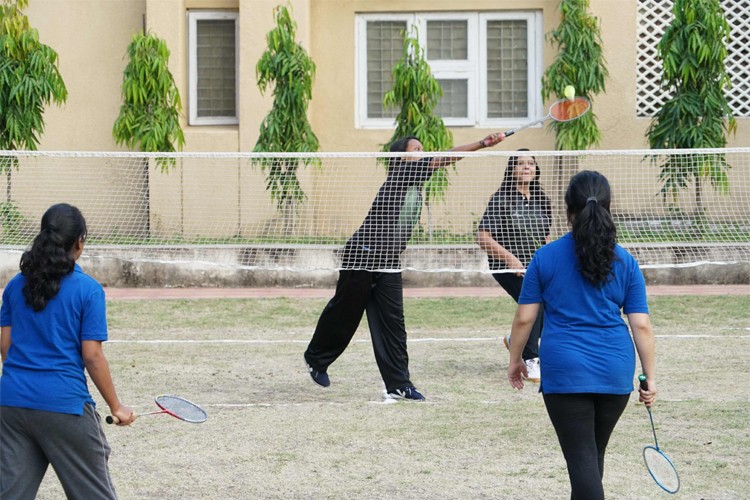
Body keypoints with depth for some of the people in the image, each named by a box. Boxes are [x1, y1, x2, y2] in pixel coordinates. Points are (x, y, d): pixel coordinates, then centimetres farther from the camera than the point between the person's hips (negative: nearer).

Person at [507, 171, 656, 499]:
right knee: (593, 453, 20)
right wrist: (650, 377, 6)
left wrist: (515, 360, 13)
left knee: (582, 457, -4)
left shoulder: (546, 257, -3)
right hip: (615, 373, 3)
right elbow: (641, 326, 0)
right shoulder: (624, 262, 1)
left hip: (564, 372, -3)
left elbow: (524, 318, -2)